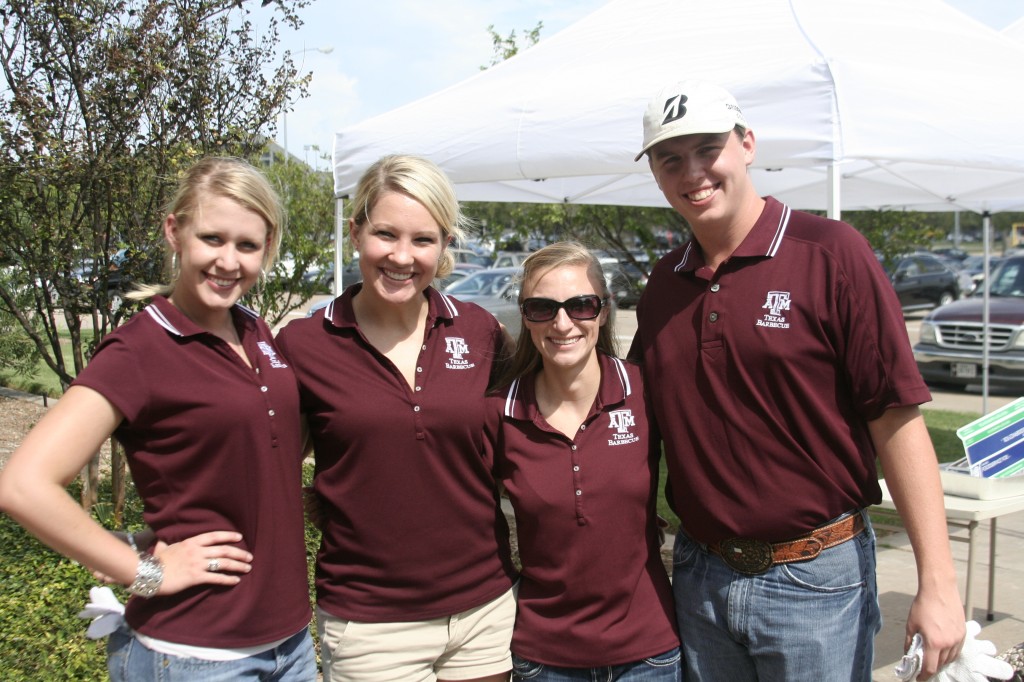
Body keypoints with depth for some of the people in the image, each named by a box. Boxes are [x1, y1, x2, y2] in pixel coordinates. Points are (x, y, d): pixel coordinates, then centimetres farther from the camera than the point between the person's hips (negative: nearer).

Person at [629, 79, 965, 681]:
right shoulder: (662, 284, 4)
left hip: (816, 580, -4)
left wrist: (938, 582, -15)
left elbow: (896, 419, -13)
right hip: (699, 576, 5)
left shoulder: (831, 253, -11)